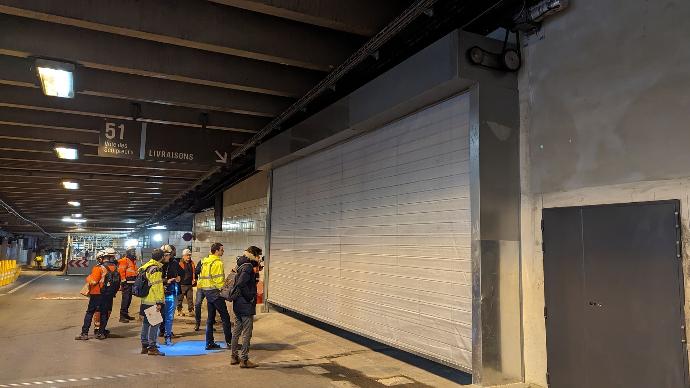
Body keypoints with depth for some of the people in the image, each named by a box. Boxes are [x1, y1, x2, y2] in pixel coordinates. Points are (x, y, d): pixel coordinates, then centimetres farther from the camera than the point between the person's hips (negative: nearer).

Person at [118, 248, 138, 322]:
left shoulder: (133, 261, 19)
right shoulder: (124, 260, -10)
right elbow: (121, 271, -17)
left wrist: (136, 280, 23)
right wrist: (124, 280, -19)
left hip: (131, 283, 10)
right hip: (127, 283, -10)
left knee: (129, 298, 14)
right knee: (125, 298, -11)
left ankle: (126, 314, 24)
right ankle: (122, 316, -10)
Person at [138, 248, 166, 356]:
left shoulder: (146, 267, 13)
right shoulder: (156, 269, -16)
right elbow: (157, 287, -18)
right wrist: (159, 302, -18)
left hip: (145, 300, 9)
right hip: (153, 301, -9)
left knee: (146, 323, 15)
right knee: (154, 324, -4)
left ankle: (144, 345, 23)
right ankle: (152, 347, -1)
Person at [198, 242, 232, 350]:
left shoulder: (205, 262, 12)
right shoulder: (217, 263, -15)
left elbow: (201, 277, 14)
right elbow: (219, 280, -18)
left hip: (207, 291, 9)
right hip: (215, 292, -9)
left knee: (210, 317, 13)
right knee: (225, 317, 0)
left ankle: (209, 343, 16)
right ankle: (229, 341, 4)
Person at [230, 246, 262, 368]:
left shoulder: (241, 265, 11)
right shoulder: (248, 266, -17)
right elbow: (241, 284, -27)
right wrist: (250, 297, -17)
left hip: (237, 305, 10)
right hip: (246, 306, -9)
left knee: (236, 331, 16)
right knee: (246, 333, -1)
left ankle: (234, 357, 26)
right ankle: (244, 360, 5)